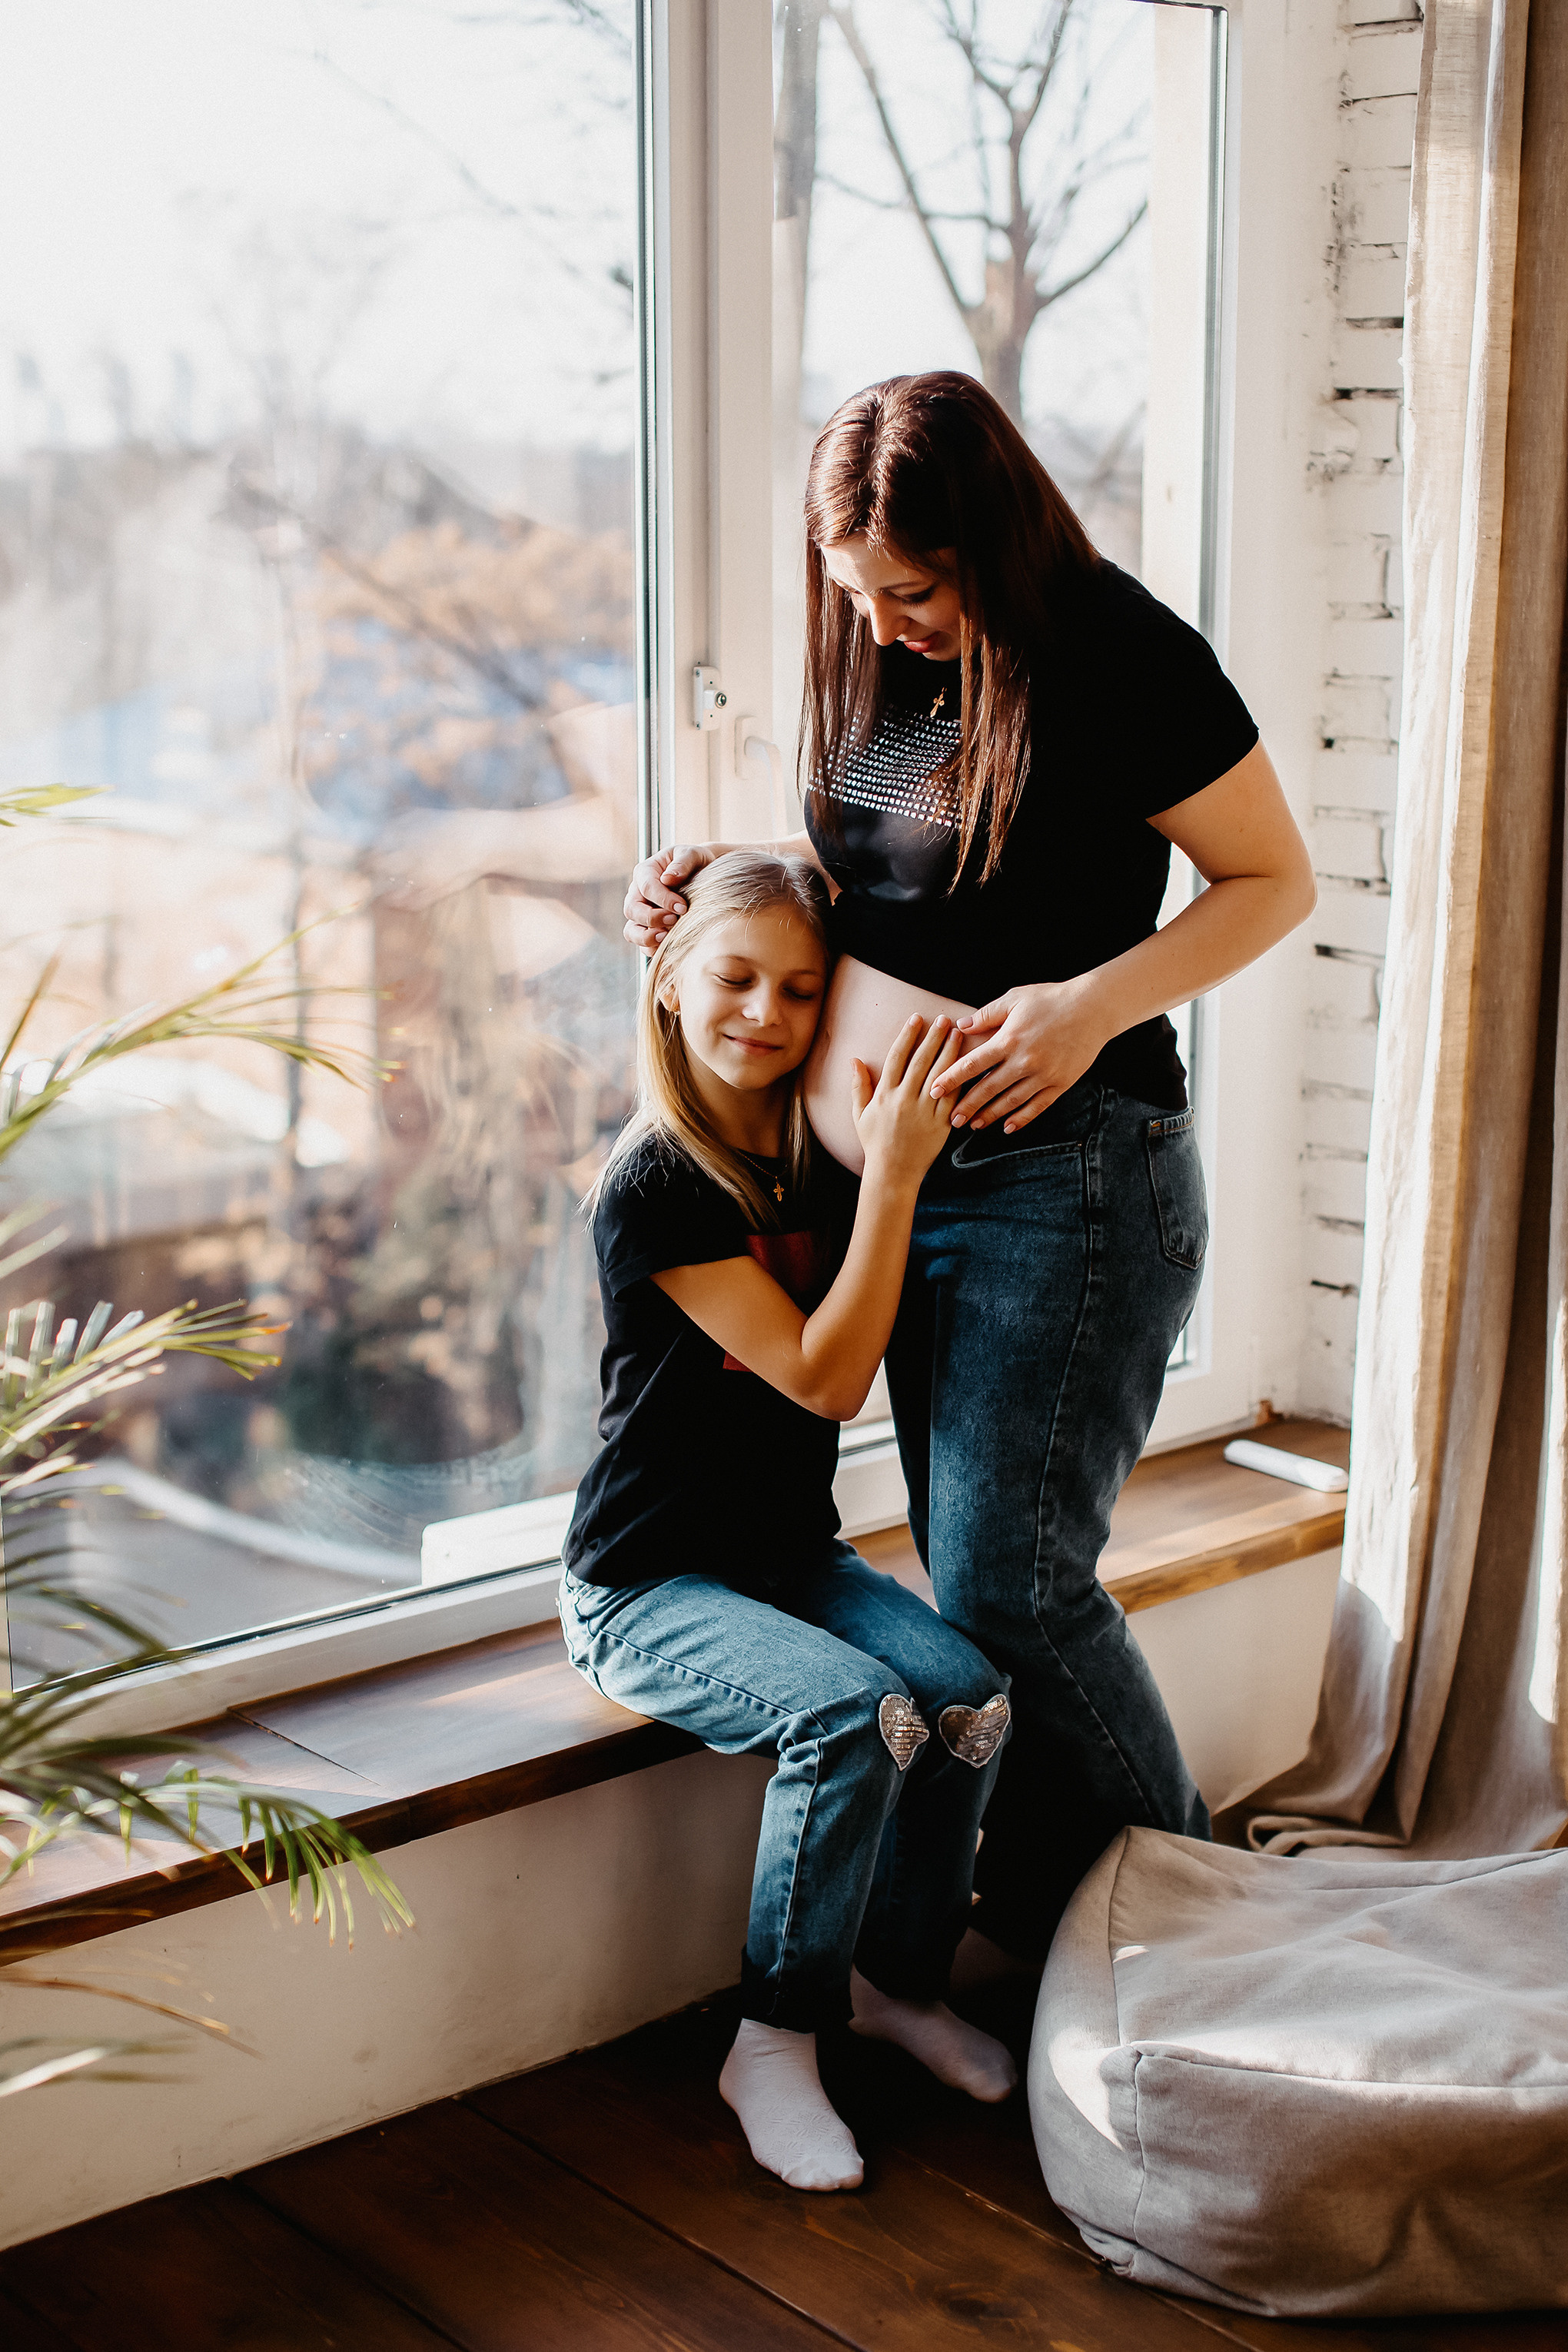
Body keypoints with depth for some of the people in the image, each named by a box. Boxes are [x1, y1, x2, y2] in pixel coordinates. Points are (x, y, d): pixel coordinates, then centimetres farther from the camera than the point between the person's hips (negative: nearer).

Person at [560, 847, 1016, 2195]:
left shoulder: (821, 1157, 3)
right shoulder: (654, 1183, -17)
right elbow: (825, 1378, -21)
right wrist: (893, 1176, -25)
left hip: (792, 1551, 6)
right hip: (648, 1585, -6)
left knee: (971, 1692, -17)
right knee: (856, 1716, -28)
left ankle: (899, 1979, 6)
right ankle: (775, 2043, -10)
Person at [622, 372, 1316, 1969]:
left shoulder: (1120, 657, -14)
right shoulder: (873, 664, 8)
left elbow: (1276, 881, -8)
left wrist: (1093, 1004, -21)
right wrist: (726, 875, 4)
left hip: (1068, 1173, -7)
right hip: (904, 1169, 8)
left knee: (1009, 1582, -4)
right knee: (965, 1562, 12)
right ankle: (1032, 1915, 28)